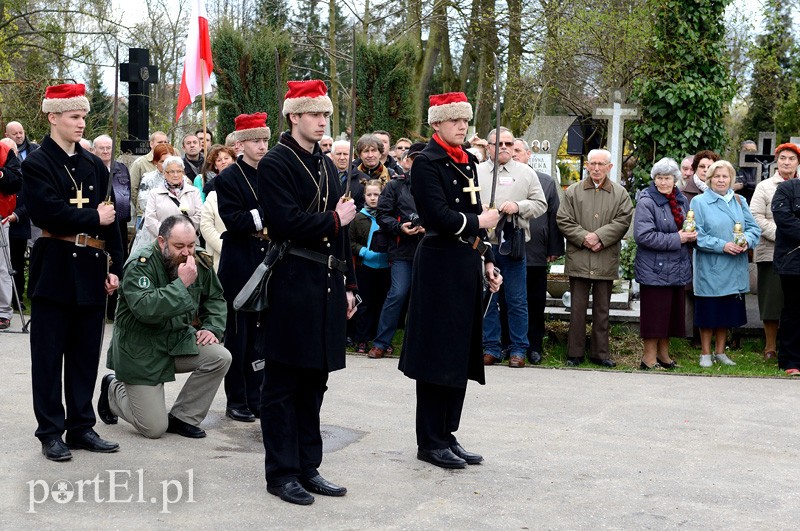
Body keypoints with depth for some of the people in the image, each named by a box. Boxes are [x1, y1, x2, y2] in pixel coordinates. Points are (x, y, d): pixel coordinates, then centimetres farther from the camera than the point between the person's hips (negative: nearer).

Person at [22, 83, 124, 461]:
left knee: (85, 355, 10)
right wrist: (94, 218, -9)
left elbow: (110, 219, 13)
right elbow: (48, 213, -18)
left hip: (91, 272, 5)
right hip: (54, 271, -5)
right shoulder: (36, 164, -4)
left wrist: (114, 268, 6)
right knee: (49, 355, 2)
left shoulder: (95, 166, 13)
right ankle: (50, 433, 10)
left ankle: (81, 427, 19)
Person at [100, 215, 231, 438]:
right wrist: (181, 283, -34)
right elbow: (144, 308, -37)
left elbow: (215, 299, 14)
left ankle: (182, 418, -1)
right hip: (141, 351, -6)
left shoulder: (199, 261, -2)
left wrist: (212, 328, -4)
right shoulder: (139, 265, -21)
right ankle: (113, 389, 24)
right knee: (154, 429, -9)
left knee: (220, 357, -21)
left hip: (178, 340, 6)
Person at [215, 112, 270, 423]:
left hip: (266, 263, 5)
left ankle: (255, 398, 17)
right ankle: (236, 401, 10)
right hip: (239, 266, -5)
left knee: (259, 333, 9)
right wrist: (265, 219, -18)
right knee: (238, 334, 2)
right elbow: (232, 221, -14)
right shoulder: (228, 178, -4)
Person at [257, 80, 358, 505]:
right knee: (283, 385, 1)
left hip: (327, 286, 8)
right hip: (292, 286, -8)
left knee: (314, 382, 13)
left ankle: (307, 467, 21)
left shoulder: (326, 164, 16)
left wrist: (348, 285, 14)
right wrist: (334, 220, -7)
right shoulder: (275, 164, -7)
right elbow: (287, 223, -20)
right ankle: (281, 472, 9)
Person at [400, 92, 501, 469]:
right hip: (440, 266, -8)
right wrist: (479, 222, -7)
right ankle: (431, 442, 7)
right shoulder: (427, 162, -10)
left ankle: (447, 435, 20)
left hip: (467, 266, 8)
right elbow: (439, 217, -20)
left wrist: (487, 263, 10)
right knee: (437, 354, -2)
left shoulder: (467, 162, 15)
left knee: (461, 354, 11)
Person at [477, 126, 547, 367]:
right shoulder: (475, 172, 7)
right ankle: (491, 347, 16)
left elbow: (541, 204, 6)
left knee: (517, 301, 3)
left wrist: (518, 206, -10)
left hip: (513, 245, -1)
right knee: (486, 299, 7)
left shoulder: (526, 173, 8)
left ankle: (518, 349, 11)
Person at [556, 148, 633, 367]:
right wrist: (584, 238, -11)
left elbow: (623, 221, -3)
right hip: (579, 259, -1)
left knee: (602, 308, 8)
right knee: (577, 307, 3)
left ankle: (600, 352, 15)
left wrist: (599, 237, -14)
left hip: (606, 261, 1)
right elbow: (563, 220, 1)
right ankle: (575, 353, 9)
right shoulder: (573, 191, 6)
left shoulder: (620, 194, 7)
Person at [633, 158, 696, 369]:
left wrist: (691, 235, 0)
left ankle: (663, 353, 26)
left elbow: (687, 227, 25)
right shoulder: (647, 202, -11)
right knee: (654, 314, -3)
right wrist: (676, 239, -18)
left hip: (677, 268, 7)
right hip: (654, 269, -7)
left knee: (671, 311, 13)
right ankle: (649, 357, 7)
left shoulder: (682, 201, 11)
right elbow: (643, 235, -19)